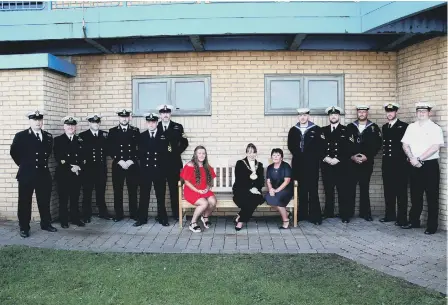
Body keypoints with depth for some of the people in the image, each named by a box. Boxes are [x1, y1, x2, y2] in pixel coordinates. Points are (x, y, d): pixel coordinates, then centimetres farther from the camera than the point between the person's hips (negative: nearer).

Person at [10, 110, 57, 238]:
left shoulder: (48, 136, 6)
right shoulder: (20, 136, -5)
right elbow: (14, 152, 2)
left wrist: (43, 163, 12)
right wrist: (24, 165, 6)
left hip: (43, 173, 3)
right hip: (26, 174, -3)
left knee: (44, 201, 11)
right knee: (25, 202, 5)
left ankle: (46, 224, 24)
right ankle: (24, 227, 15)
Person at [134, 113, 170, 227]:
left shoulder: (163, 136, 2)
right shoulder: (142, 136, 7)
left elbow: (165, 151, -2)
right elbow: (140, 152, 5)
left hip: (159, 170, -1)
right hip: (145, 170, 1)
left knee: (161, 195, 5)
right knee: (144, 195, 5)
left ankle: (162, 218, 14)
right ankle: (142, 218, 14)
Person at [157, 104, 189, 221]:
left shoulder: (178, 127, 6)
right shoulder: (155, 127, 8)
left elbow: (184, 143, 6)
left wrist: (176, 152, -1)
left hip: (173, 163, -1)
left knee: (174, 189, 0)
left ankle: (176, 213, 7)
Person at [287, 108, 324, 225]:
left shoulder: (316, 129, 1)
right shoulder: (293, 130, 10)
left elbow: (320, 146, -1)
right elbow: (291, 145, 9)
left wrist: (315, 158, -6)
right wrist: (298, 155, -1)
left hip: (312, 164, -3)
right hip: (298, 164, 3)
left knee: (313, 190, -4)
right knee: (301, 191, 6)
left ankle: (315, 216, 0)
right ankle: (302, 214, 13)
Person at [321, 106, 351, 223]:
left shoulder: (345, 130, 5)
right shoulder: (323, 130, 13)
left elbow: (348, 148, -3)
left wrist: (338, 159, -12)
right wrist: (325, 158, -8)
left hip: (340, 165, -2)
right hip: (326, 165, 2)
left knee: (342, 191, -2)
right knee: (328, 190, 6)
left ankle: (345, 215, 3)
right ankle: (328, 213, 17)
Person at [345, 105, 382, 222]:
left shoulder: (374, 128, 6)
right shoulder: (350, 127, 8)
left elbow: (377, 145, -1)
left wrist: (367, 156, -11)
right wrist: (352, 156, -10)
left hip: (367, 162, 0)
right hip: (351, 162, 0)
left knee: (365, 188, 5)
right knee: (350, 187, -1)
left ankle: (365, 212, 14)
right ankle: (348, 212, 6)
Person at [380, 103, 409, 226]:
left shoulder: (404, 126, -4)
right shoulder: (384, 127, 14)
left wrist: (405, 159, -9)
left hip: (400, 163, -6)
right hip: (387, 163, 6)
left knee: (401, 191, -2)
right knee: (388, 190, 10)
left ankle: (402, 218, 2)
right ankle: (390, 215, 20)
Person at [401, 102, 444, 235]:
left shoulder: (435, 128, -4)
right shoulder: (411, 127, 9)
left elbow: (435, 147, -14)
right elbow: (405, 145, 5)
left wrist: (419, 159, -16)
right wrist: (412, 159, -10)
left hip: (430, 165, -4)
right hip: (415, 166, 4)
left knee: (432, 197, 1)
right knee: (415, 195, 12)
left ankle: (432, 226, 8)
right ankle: (414, 221, 23)